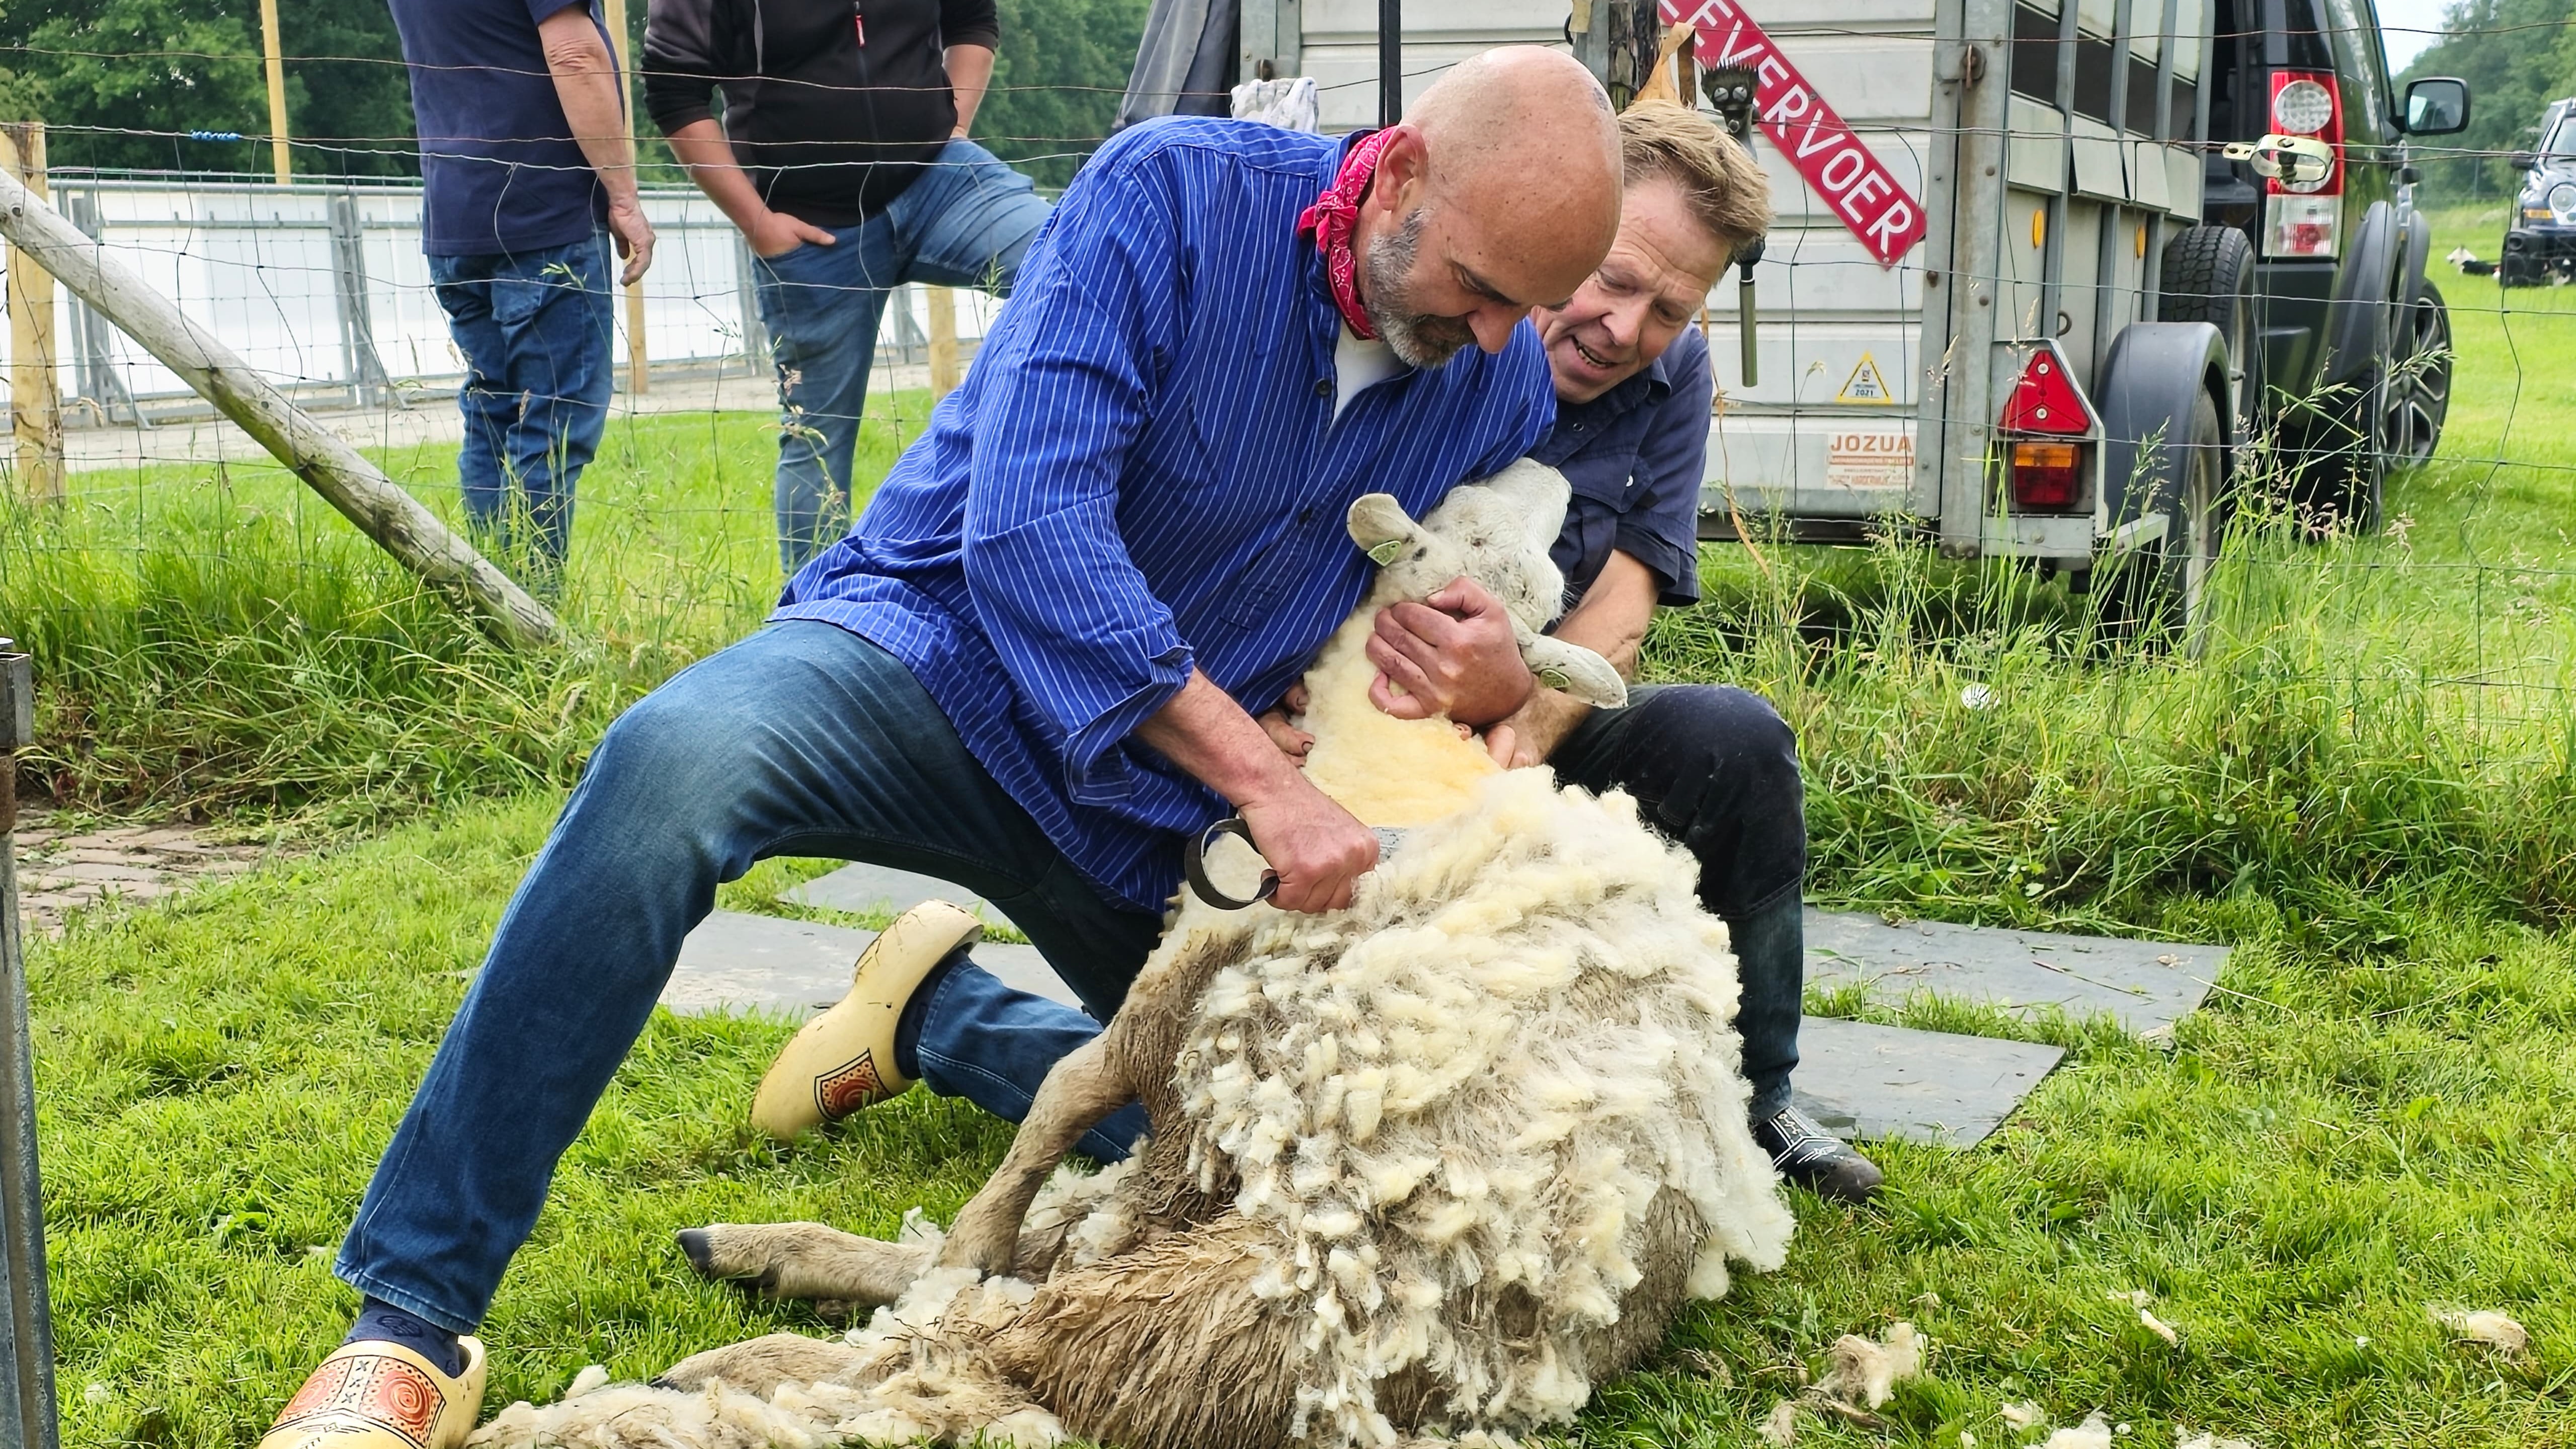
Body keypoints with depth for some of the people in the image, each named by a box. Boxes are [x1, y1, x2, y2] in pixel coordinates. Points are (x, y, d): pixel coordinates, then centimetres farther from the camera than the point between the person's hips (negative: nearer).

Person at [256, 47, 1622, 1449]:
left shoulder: (1506, 382, -2)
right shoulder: (1172, 193, -17)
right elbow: (1029, 527, -28)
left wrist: (1510, 680, -14)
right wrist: (1262, 781, -31)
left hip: (1152, 805, 6)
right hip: (944, 652, -5)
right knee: (674, 760, -37)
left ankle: (938, 1018, 28)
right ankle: (409, 1323, -29)